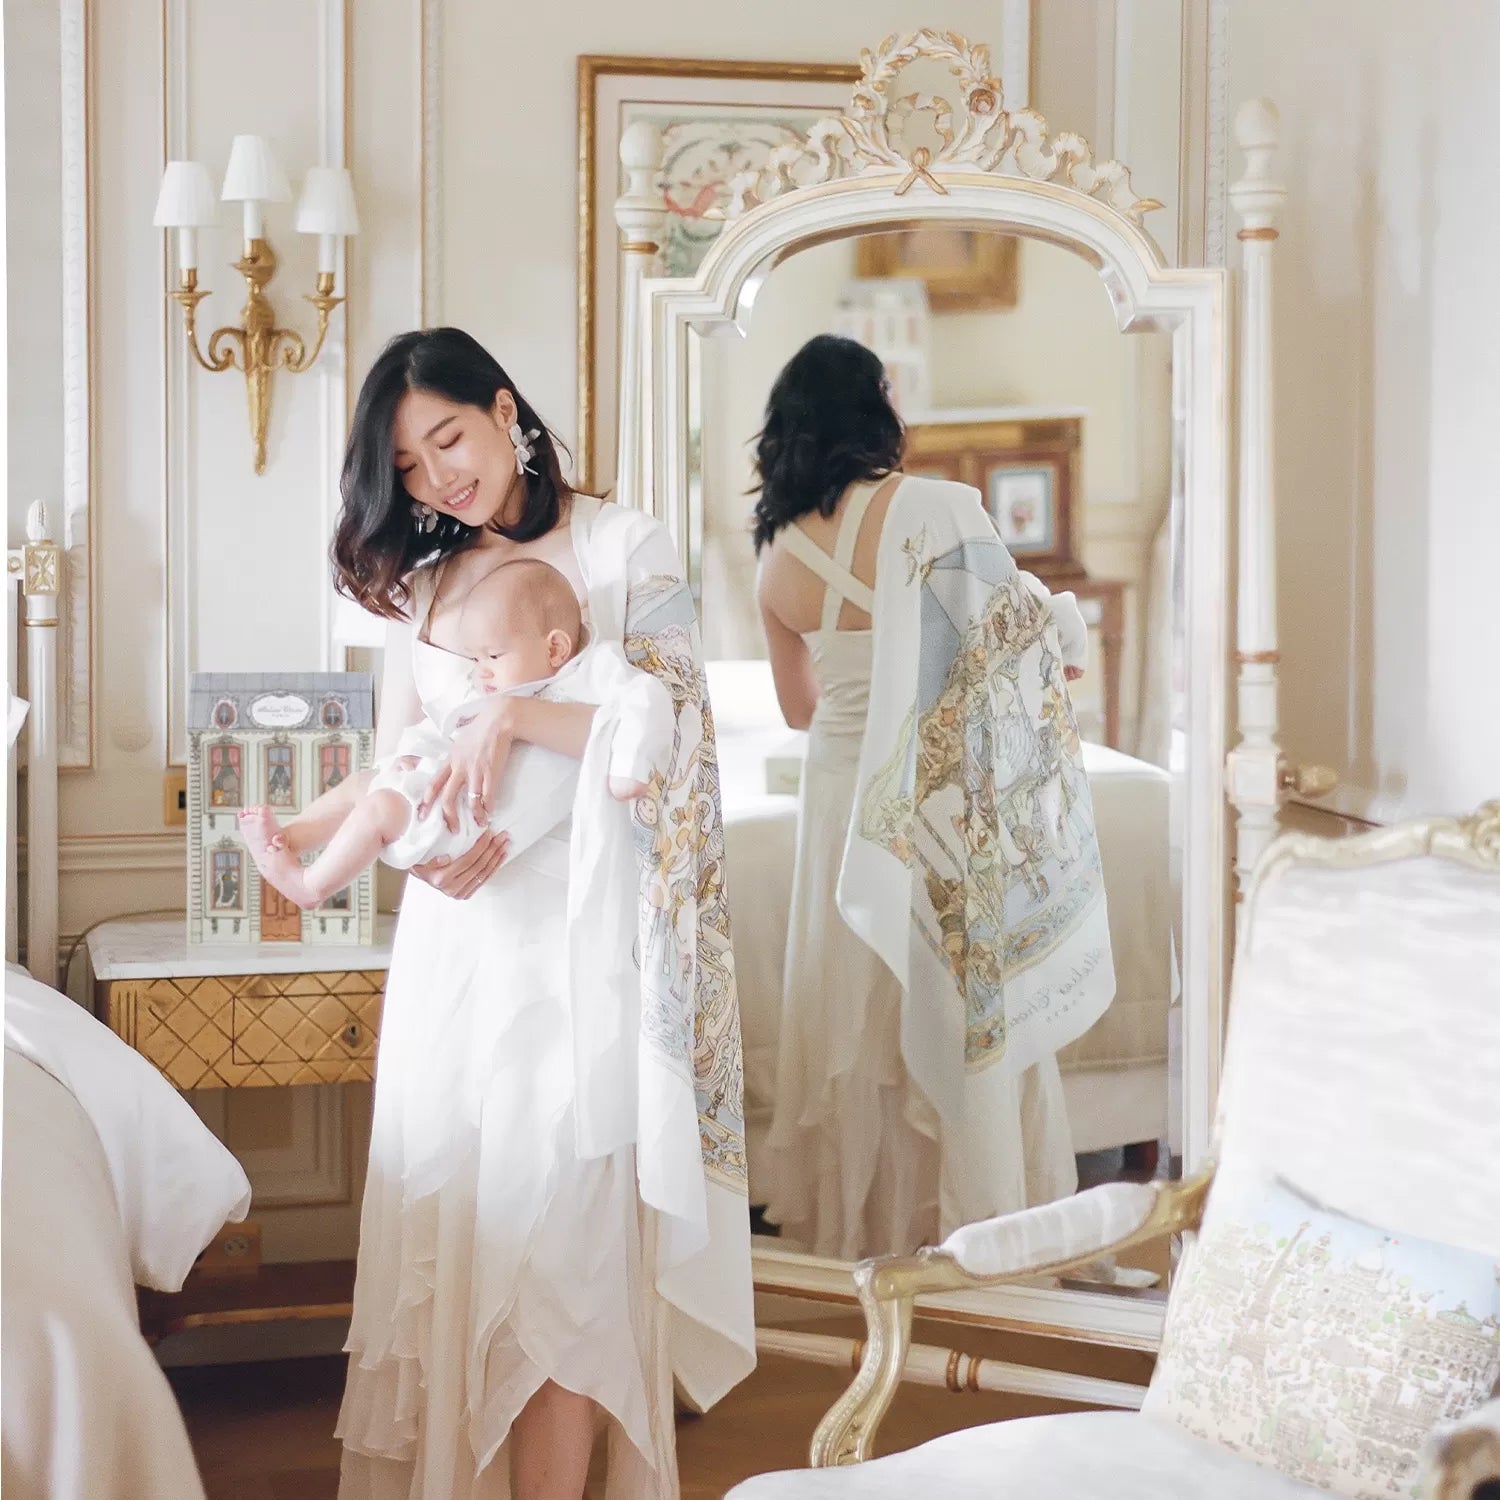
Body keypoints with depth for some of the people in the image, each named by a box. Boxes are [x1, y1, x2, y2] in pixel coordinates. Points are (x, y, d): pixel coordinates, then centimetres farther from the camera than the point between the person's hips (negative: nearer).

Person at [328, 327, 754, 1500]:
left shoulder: (625, 548, 1)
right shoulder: (420, 580, 15)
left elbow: (673, 725, -8)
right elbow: (393, 764, 13)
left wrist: (515, 715, -17)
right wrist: (425, 846, -8)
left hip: (579, 931, -5)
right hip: (457, 934, 5)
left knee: (561, 1232, -5)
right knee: (451, 1217, 4)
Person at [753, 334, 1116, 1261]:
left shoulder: (777, 554, 0)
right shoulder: (930, 508, -16)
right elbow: (1018, 626, -11)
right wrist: (1069, 643, 11)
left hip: (840, 796, 5)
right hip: (943, 807, -5)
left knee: (854, 1007, 16)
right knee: (960, 1002, 7)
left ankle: (852, 1213, 27)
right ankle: (971, 1211, 17)